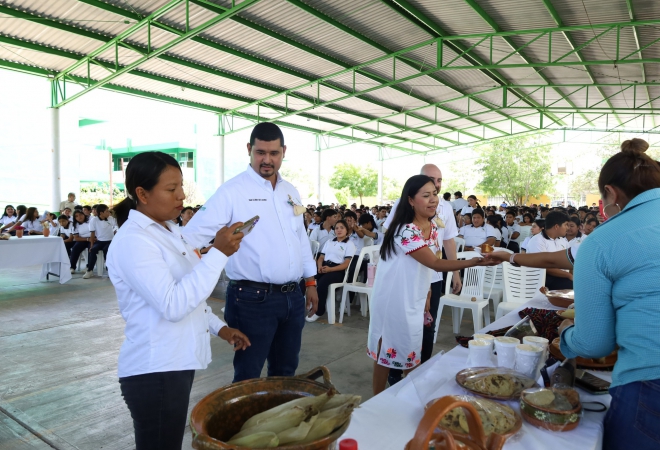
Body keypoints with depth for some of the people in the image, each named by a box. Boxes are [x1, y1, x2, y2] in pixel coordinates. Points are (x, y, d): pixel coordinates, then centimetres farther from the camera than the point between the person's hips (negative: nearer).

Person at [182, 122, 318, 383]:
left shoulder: (291, 192, 12)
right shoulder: (233, 190, -9)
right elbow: (198, 231, -16)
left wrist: (310, 282, 16)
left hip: (292, 297, 6)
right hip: (253, 299, -6)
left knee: (286, 372, 20)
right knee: (248, 376, 7)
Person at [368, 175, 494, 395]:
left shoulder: (433, 226, 3)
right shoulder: (405, 231, -26)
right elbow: (434, 263, -26)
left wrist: (427, 294, 12)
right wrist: (473, 262, -33)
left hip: (415, 298, 8)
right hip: (394, 299, -8)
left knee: (411, 351, 17)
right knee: (386, 350, 5)